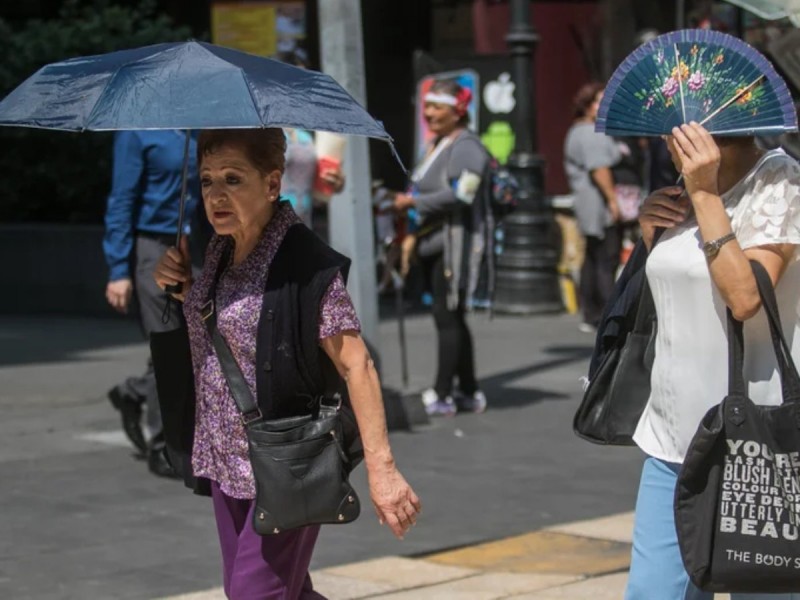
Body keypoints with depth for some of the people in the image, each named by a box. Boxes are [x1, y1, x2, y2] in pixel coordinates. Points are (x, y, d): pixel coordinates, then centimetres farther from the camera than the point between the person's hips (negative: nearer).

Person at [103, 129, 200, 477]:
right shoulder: (136, 132, -11)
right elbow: (121, 201, -12)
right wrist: (118, 271, -15)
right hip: (150, 247, -6)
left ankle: (132, 394, 31)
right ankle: (163, 447, 7)